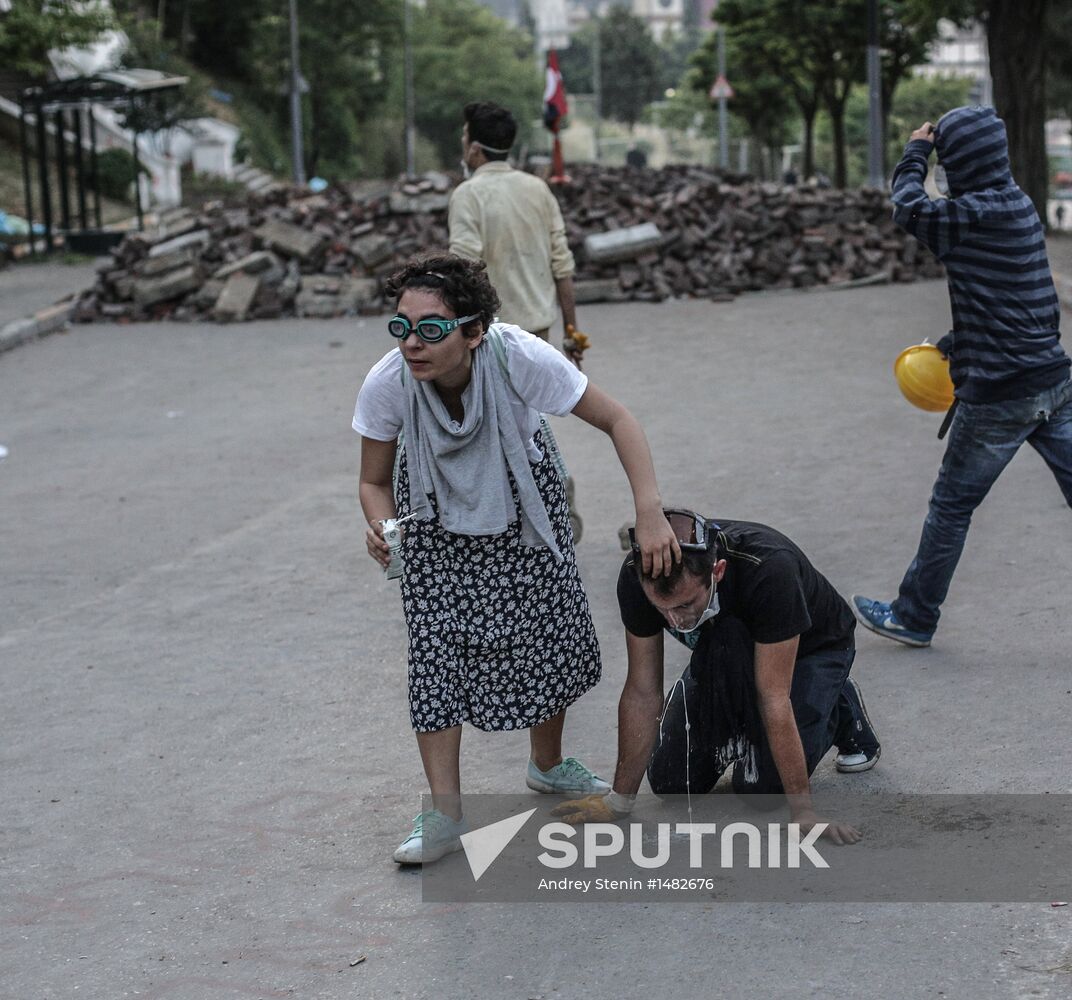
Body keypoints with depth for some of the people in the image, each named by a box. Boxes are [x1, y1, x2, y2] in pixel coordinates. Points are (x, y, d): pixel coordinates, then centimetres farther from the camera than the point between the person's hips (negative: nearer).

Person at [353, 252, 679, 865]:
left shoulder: (520, 357, -37)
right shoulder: (386, 384, -31)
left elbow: (617, 421, -25)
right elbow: (375, 482, -13)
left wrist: (651, 514, -34)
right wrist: (381, 527, -36)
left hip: (522, 497, 0)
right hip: (436, 510, 0)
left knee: (552, 630, 3)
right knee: (436, 645, -12)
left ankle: (548, 765, 31)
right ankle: (445, 813, -4)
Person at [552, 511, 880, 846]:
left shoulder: (768, 569, -43)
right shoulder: (636, 578, -30)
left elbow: (774, 700, -39)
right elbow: (642, 693, -20)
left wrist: (802, 811, -36)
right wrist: (620, 800, -17)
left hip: (813, 647, -4)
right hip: (725, 655, 4)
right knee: (672, 783, -9)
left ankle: (837, 706, 3)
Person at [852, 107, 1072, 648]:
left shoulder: (976, 216, -18)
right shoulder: (1019, 207, 9)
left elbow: (909, 207, -2)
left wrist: (916, 152, 13)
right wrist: (955, 344, 23)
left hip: (999, 395, -8)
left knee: (951, 505, 7)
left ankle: (914, 616, 21)